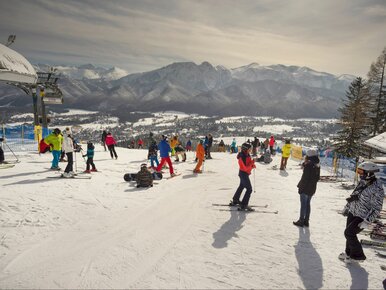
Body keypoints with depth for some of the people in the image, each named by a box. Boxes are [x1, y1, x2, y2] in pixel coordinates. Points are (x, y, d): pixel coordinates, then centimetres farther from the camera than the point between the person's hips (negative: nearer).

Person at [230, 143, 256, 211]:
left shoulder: (247, 155, 3)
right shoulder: (242, 157, -26)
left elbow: (249, 162, 13)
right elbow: (245, 168, -28)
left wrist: (253, 165, -6)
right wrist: (252, 163, -27)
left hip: (245, 173, 11)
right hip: (244, 173, -11)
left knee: (241, 186, 25)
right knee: (249, 189, -10)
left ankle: (235, 200, 41)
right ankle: (243, 205, -7)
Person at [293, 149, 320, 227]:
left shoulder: (308, 164, -19)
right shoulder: (317, 166, 5)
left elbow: (304, 177, -20)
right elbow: (318, 177, 10)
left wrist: (300, 187, -14)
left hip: (305, 188, -7)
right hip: (312, 189, 7)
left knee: (303, 204, 3)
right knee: (308, 204, 16)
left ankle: (301, 221, 12)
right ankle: (306, 221, 23)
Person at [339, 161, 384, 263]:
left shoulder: (377, 189, -24)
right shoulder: (362, 182, 1)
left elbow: (376, 208, -22)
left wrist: (367, 221, -23)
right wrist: (347, 207, 21)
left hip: (362, 217, -7)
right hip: (352, 213, 7)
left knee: (349, 233, -7)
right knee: (350, 233, 13)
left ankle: (358, 255, 13)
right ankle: (349, 253, 32)